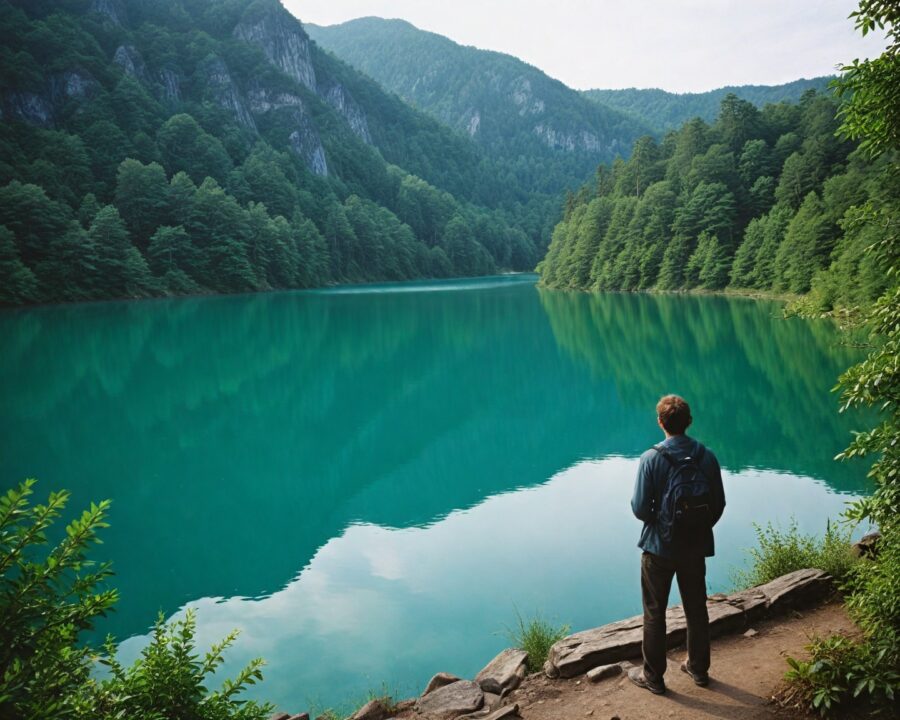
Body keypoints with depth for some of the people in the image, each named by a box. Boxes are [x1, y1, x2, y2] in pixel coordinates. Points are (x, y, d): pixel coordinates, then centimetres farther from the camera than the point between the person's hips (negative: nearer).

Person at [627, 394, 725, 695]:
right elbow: (719, 504, 0)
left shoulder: (652, 458, -18)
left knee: (654, 613, 10)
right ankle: (699, 668, 35)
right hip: (696, 547, 4)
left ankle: (653, 676, 21)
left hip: (659, 546, -4)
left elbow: (640, 508, -17)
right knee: (696, 609, 20)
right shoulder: (707, 457, -7)